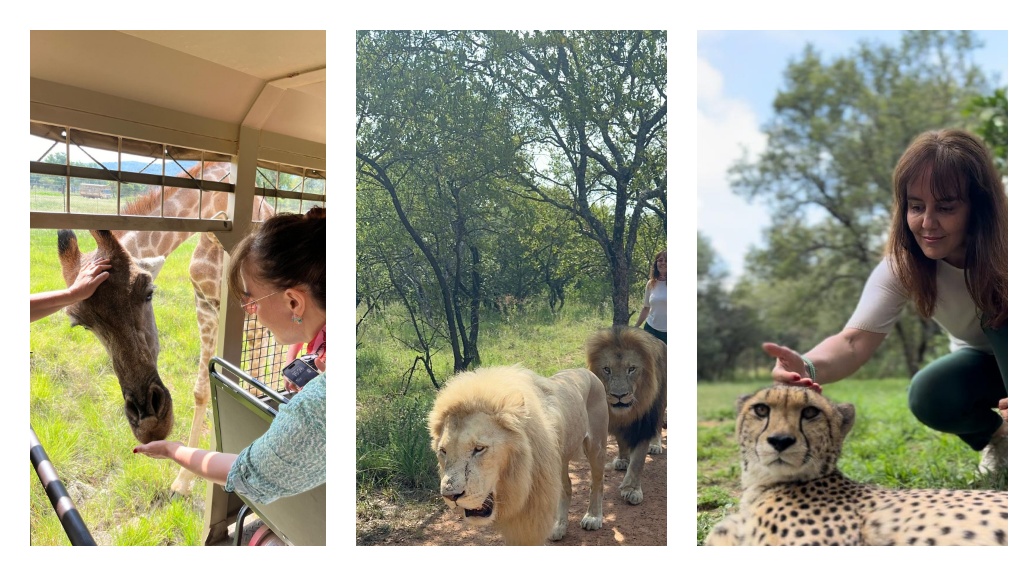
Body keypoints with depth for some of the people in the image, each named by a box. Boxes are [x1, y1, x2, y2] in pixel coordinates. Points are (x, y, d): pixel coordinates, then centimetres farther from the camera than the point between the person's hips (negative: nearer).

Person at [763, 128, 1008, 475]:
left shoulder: (1002, 249, -31)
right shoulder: (903, 265, -25)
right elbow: (856, 339, -38)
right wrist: (808, 367, -61)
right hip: (983, 364, 2)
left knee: (1000, 324, -32)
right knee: (928, 396, -27)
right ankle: (996, 436, 3)